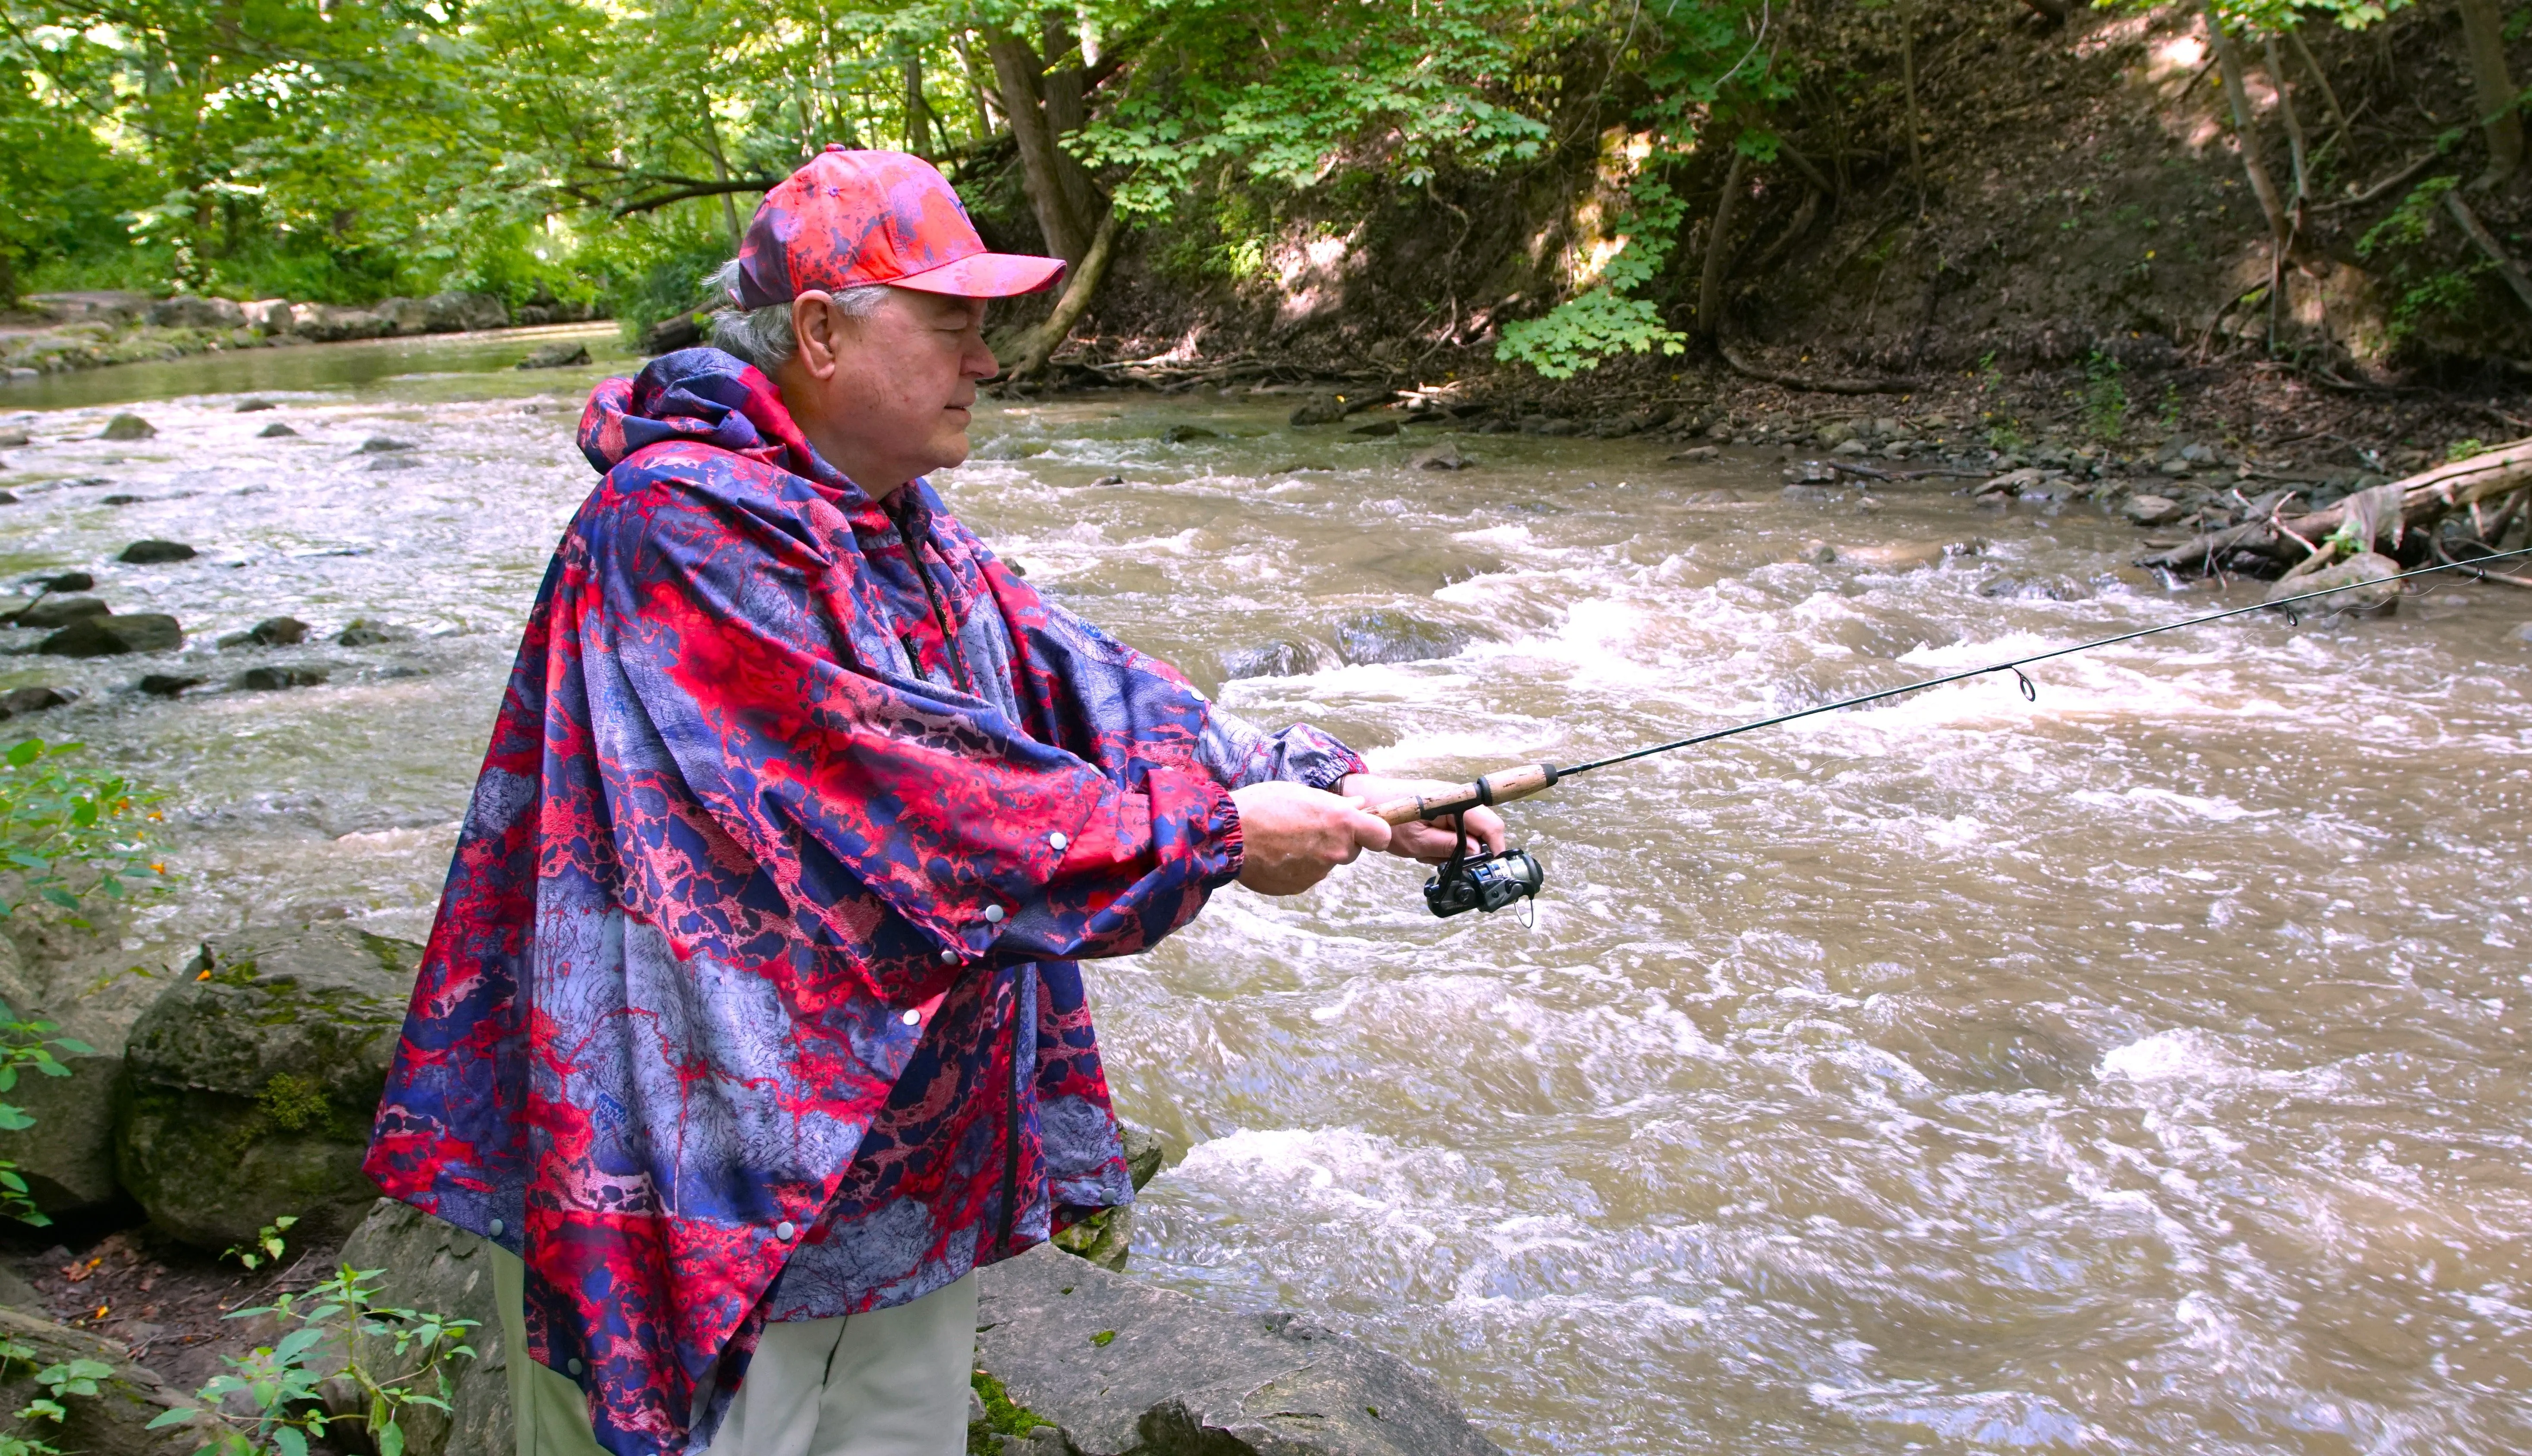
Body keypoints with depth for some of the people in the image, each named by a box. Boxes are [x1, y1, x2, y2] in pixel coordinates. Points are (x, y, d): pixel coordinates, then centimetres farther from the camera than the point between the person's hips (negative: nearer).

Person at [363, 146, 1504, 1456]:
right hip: (707, 1195, -9)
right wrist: (1219, 837, -21)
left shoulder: (912, 534, 9)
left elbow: (1088, 687, 4)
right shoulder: (683, 526, -21)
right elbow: (905, 792, -26)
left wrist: (1334, 792, -8)